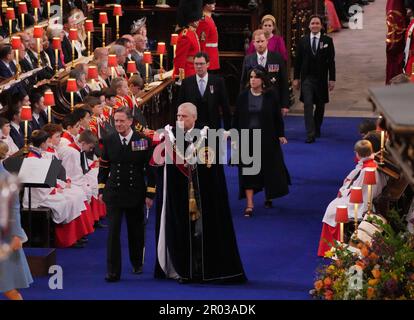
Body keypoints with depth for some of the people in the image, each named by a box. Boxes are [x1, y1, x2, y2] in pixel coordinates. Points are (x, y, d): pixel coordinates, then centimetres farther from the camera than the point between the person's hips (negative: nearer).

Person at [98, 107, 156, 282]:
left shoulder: (142, 141, -5)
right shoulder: (109, 141, 1)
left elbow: (150, 168, -3)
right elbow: (103, 167, 9)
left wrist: (150, 193, -5)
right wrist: (101, 190, 4)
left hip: (135, 193, 0)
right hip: (114, 193, 0)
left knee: (136, 231, 13)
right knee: (113, 231, -8)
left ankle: (137, 263, 35)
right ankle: (113, 271, -7)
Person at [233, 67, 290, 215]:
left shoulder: (271, 96, -4)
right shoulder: (243, 96, 0)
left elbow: (278, 117, 1)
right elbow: (236, 118, 4)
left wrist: (280, 135, -2)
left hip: (267, 138, -1)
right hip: (247, 138, 1)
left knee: (269, 168, 9)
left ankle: (268, 197, 32)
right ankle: (249, 204, 0)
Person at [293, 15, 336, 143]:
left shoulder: (327, 41, 1)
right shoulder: (303, 41, 4)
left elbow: (331, 61, 0)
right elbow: (298, 60, 6)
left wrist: (332, 79, -5)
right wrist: (296, 78, 3)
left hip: (321, 78, 0)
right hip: (307, 78, 0)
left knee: (320, 106, 11)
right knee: (308, 105, -10)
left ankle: (317, 129, 30)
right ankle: (310, 134, -14)